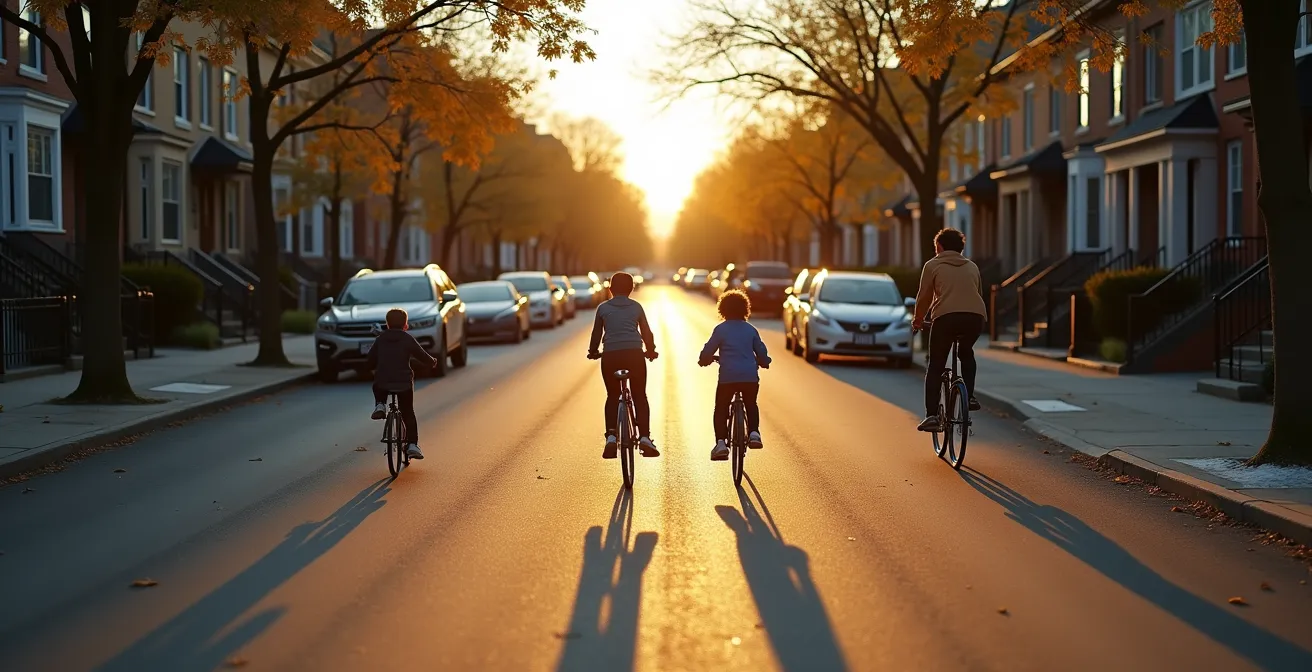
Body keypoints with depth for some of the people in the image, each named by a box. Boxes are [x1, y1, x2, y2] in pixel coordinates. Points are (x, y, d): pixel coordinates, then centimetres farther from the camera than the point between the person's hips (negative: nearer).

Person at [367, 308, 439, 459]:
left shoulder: (380, 339, 6)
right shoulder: (408, 339, -2)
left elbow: (371, 360, 10)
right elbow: (422, 355, 3)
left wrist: (375, 368, 32)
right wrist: (433, 362, 24)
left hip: (382, 382, 1)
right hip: (404, 383, -1)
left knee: (377, 387, 38)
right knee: (408, 414, 10)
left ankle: (380, 406, 10)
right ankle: (412, 444, 1)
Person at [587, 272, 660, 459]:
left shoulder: (603, 308, 10)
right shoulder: (636, 307, 12)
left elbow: (596, 334, 14)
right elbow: (646, 332, 16)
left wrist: (593, 352, 30)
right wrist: (651, 351, 31)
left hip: (610, 356, 0)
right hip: (634, 354, 0)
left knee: (612, 396, 15)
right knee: (640, 397, 10)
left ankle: (611, 436, -1)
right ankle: (644, 437, -4)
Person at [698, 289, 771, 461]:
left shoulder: (721, 329, 1)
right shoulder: (750, 329, 11)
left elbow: (708, 350, 1)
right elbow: (761, 352, 14)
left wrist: (703, 360, 22)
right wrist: (764, 362, 35)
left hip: (728, 376, -3)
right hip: (750, 376, 3)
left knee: (721, 410, 9)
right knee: (751, 405, 26)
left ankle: (721, 442, -6)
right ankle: (754, 433, 7)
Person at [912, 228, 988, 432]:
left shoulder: (932, 265, 15)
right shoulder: (972, 266, 27)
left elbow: (924, 297, 12)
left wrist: (918, 320, 28)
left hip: (946, 317, -4)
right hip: (976, 316, 4)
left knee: (935, 367, 7)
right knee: (966, 353, 33)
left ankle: (932, 415, -4)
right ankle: (969, 397, 17)